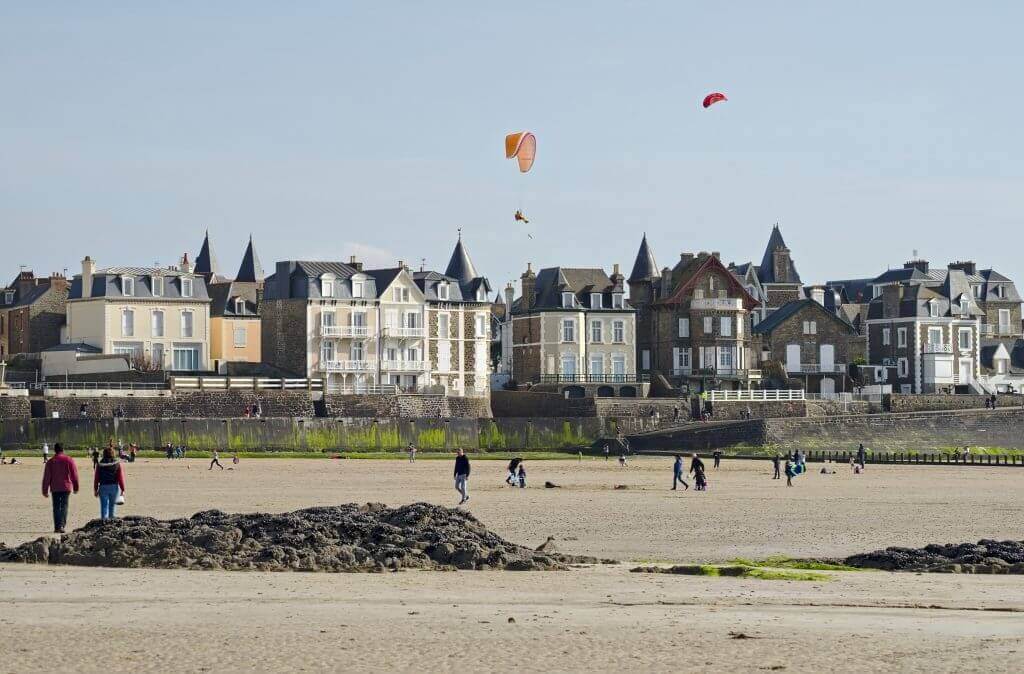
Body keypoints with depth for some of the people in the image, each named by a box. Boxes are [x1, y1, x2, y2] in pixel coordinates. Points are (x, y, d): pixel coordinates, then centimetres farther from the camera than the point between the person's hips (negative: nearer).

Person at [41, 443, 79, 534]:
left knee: (56, 508, 8)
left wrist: (45, 491, 4)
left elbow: (46, 477, 0)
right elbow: (74, 475, 1)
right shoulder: (69, 460, -1)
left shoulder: (50, 462, 0)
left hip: (55, 488, 0)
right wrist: (76, 487, 12)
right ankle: (62, 526, -11)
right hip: (67, 487, 0)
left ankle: (57, 527, 3)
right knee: (64, 507, 3)